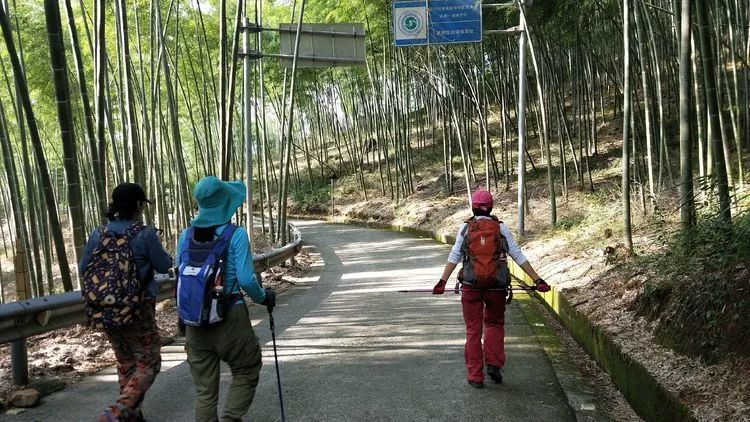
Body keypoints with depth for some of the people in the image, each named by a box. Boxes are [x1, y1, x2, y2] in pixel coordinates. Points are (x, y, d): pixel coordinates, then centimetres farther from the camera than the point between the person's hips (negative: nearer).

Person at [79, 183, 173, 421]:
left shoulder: (98, 234, -1)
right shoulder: (145, 234, -15)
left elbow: (83, 269, 7)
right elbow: (164, 266, -4)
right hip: (138, 310, -5)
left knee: (126, 363, 19)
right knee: (147, 363, 5)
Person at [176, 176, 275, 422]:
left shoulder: (186, 236, 2)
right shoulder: (236, 235, -12)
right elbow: (246, 280, -16)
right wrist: (264, 298, 3)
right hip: (229, 318, -4)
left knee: (204, 389, 13)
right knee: (246, 373, 16)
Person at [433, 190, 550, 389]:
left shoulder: (465, 227, 2)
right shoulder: (501, 228, 4)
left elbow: (454, 256, -3)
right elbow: (518, 256, 2)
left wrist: (442, 281, -2)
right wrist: (537, 279, 5)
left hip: (471, 285, 0)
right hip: (497, 285, 1)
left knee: (473, 330, 8)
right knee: (495, 324, 22)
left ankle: (475, 376, 11)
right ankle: (494, 364, 9)